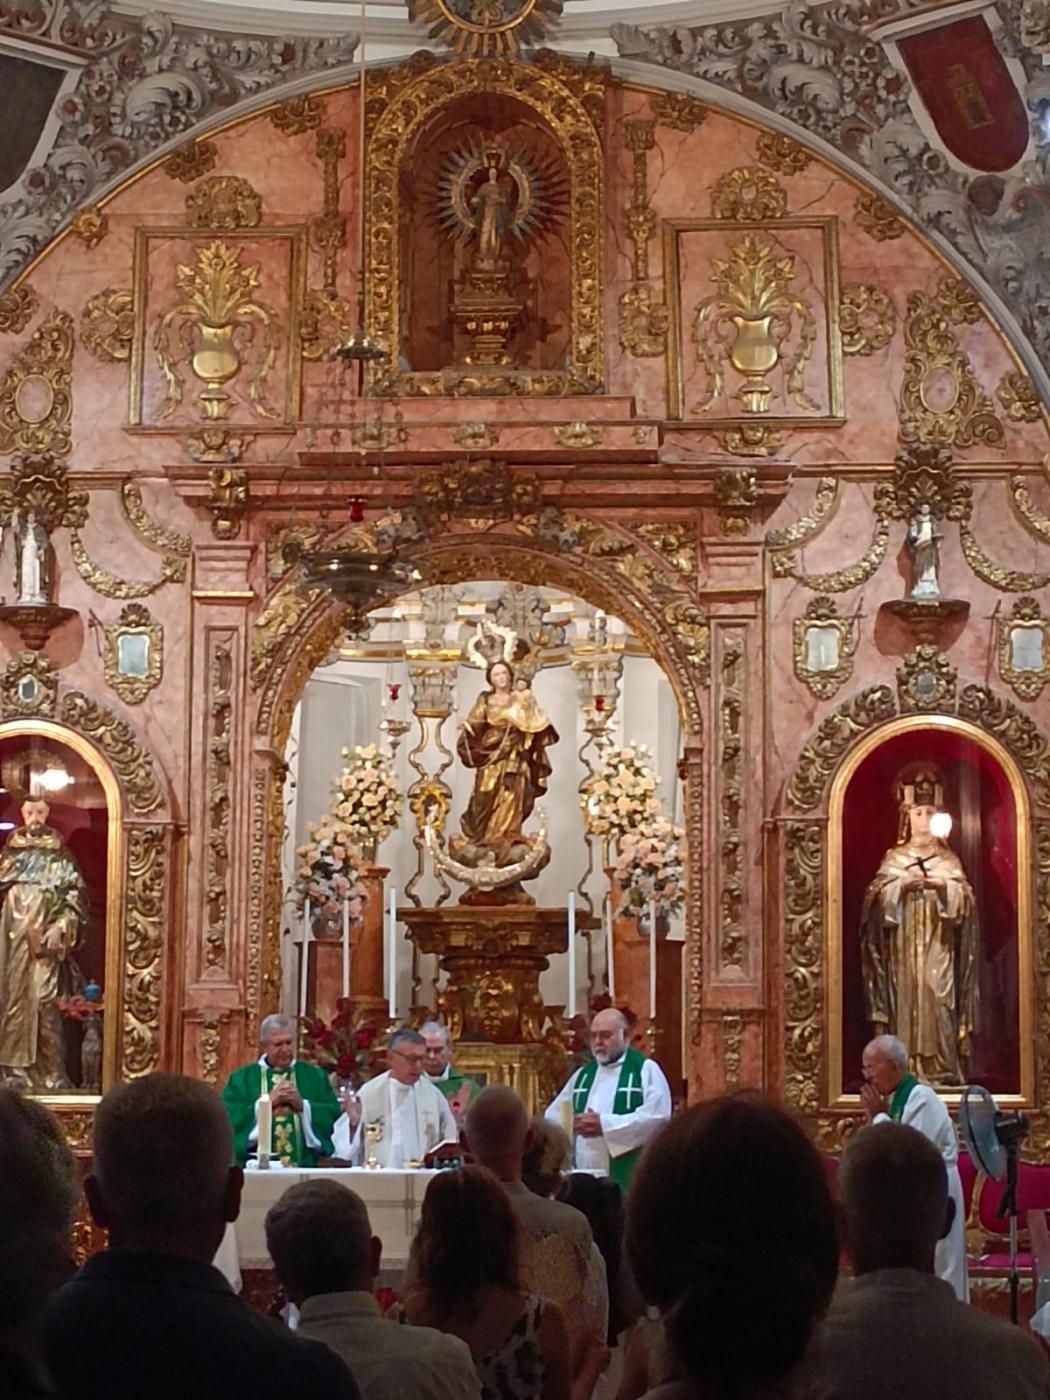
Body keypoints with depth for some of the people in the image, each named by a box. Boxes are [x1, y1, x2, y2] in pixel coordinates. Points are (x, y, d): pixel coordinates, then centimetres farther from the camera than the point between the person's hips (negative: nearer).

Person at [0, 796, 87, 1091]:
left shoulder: (60, 856, 6)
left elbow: (76, 898, 2)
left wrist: (60, 928, -11)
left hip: (45, 942, -3)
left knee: (44, 1003, -11)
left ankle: (52, 1073, -9)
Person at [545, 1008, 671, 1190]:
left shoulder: (646, 1069, 0)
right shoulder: (583, 1074, 19)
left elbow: (657, 1117, -13)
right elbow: (552, 1116, 19)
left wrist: (605, 1124, -17)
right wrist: (574, 1124, -6)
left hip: (627, 1179, -5)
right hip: (583, 1177, 5)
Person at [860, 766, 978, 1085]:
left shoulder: (948, 859, 13)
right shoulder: (894, 858, 12)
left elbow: (964, 897, 2)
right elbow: (878, 895, 0)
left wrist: (942, 887, -18)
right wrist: (902, 886, -18)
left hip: (938, 946, 0)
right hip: (903, 947, 0)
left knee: (939, 1000, -8)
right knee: (906, 998, -7)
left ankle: (941, 1068, -9)